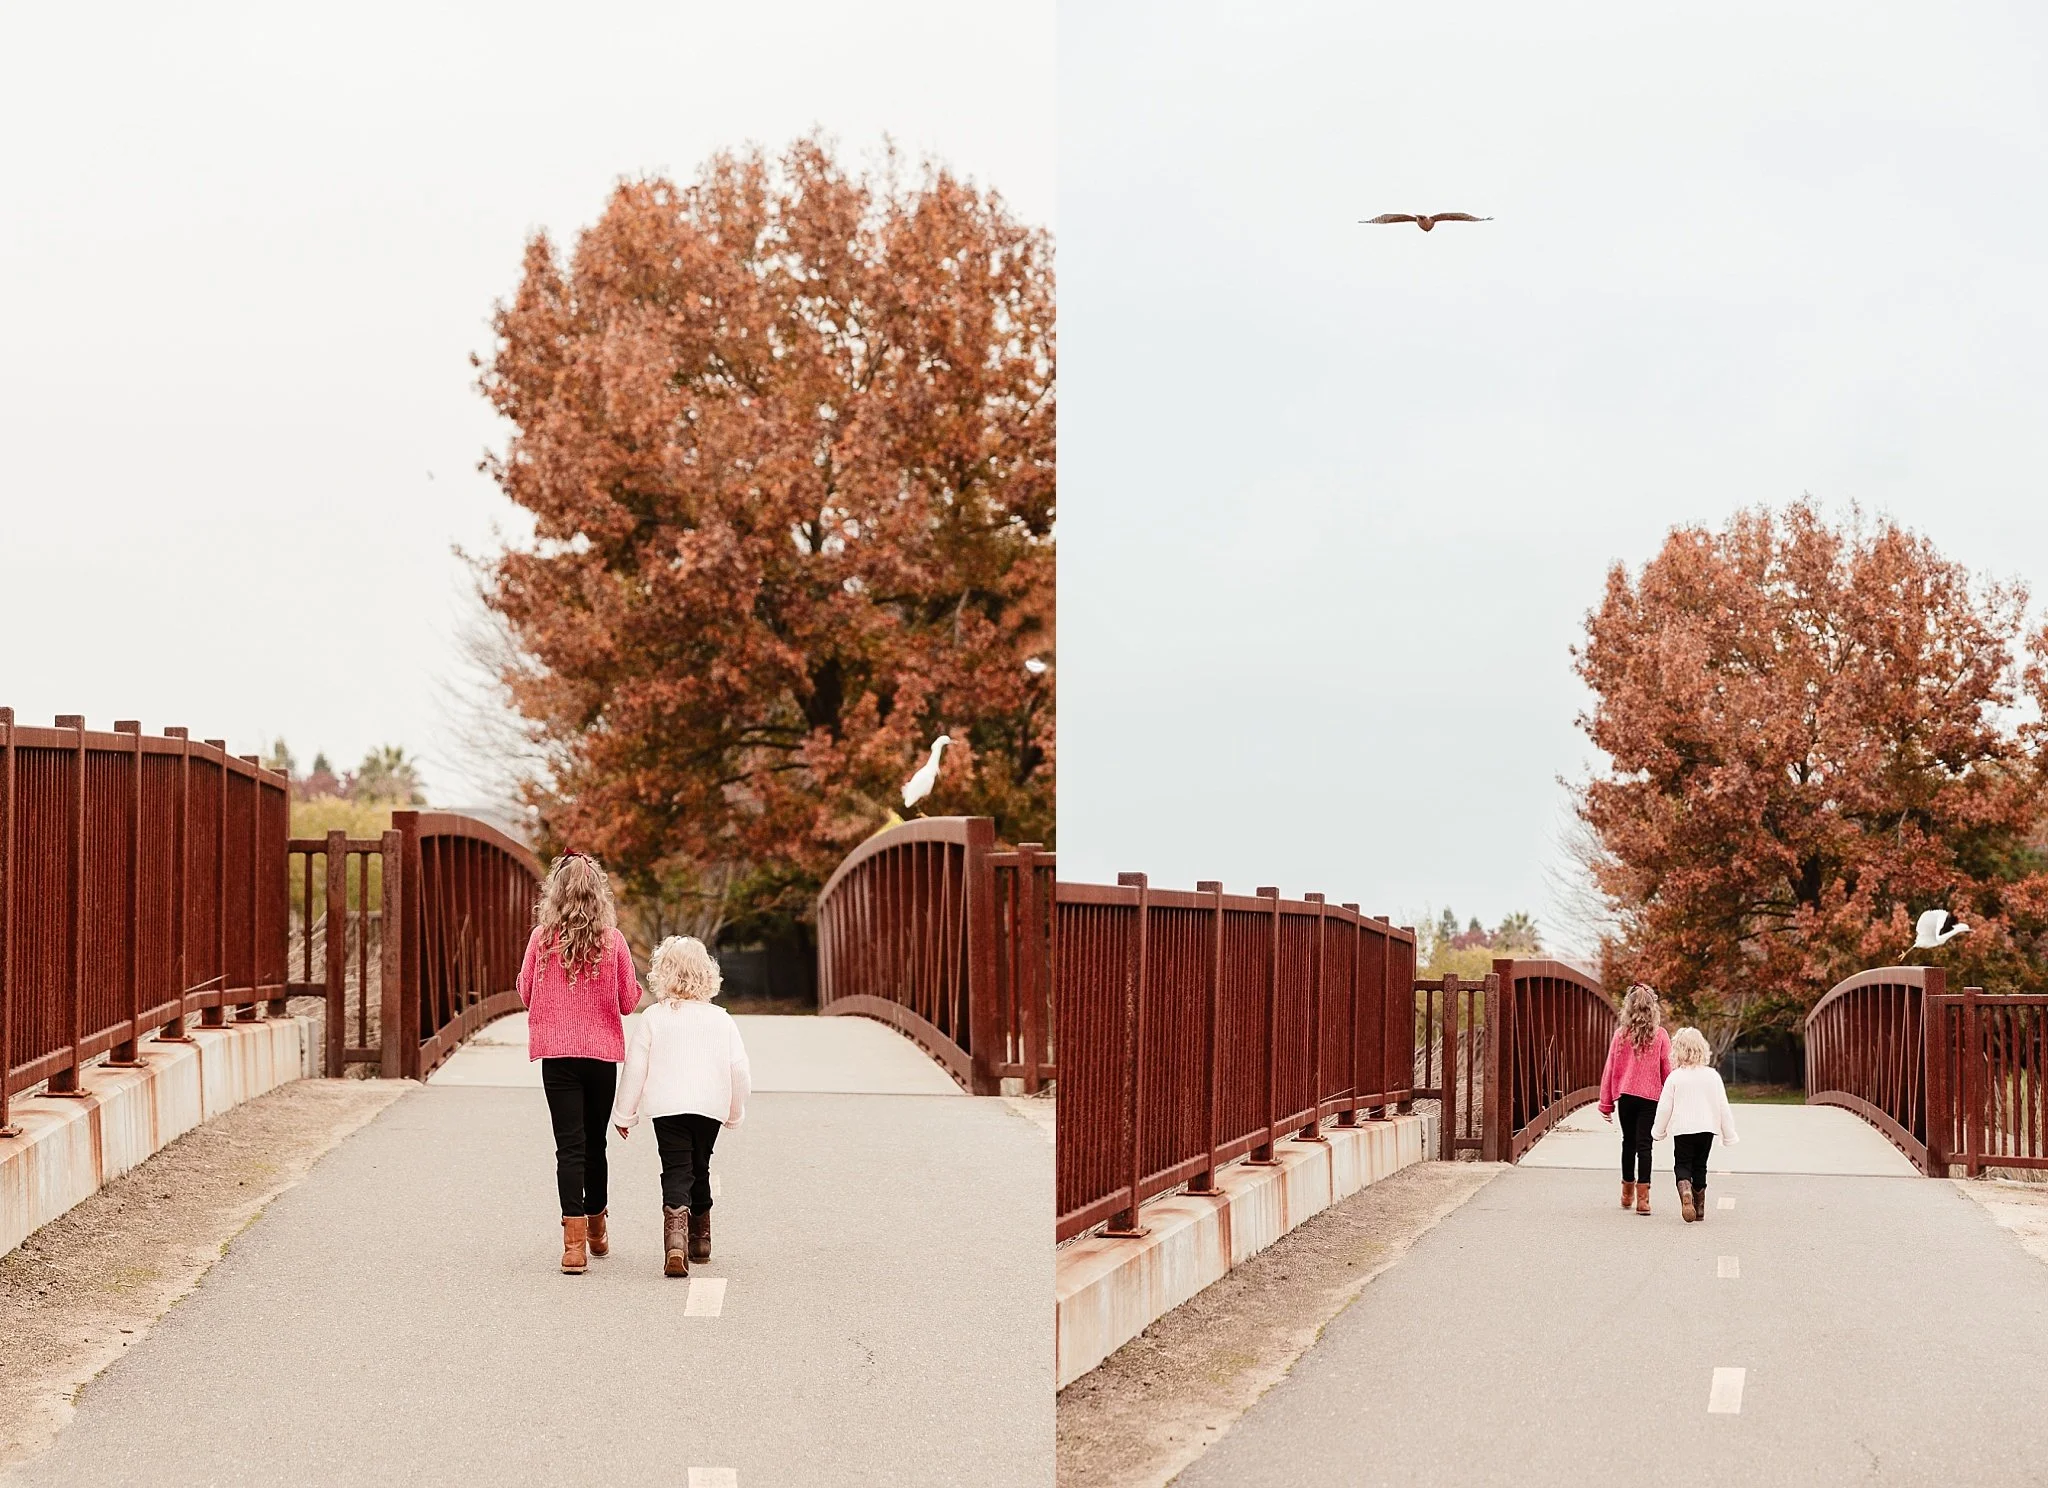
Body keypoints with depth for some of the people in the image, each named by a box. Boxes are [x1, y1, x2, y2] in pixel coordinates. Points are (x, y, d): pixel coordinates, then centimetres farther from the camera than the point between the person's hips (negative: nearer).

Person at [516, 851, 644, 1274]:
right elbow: (628, 1001, 2)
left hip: (557, 1052, -1)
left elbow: (526, 993, 5)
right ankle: (596, 1230, 33)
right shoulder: (613, 940, -5)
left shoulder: (542, 937, -5)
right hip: (603, 1052, 1)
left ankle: (575, 1240, -16)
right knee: (595, 1142, 17)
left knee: (570, 1145, -4)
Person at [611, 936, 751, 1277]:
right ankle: (700, 1238, 30)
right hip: (710, 1107, 2)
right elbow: (740, 1070, 2)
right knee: (699, 1168, 20)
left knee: (676, 1172, -5)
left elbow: (635, 1070, 0)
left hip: (667, 1106, -2)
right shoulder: (721, 1020, 4)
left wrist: (624, 1114, 10)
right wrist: (735, 1112, 17)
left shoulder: (652, 1018, 0)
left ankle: (675, 1236, -29)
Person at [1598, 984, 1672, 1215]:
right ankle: (1642, 1198, -12)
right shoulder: (1660, 1036, -4)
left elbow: (1610, 1069, 2)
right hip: (1650, 1096, -2)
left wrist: (1606, 1103, 9)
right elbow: (1667, 1070, -1)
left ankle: (1627, 1194, 26)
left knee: (1628, 1142, 17)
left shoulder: (1621, 1035, -1)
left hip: (1625, 1095, 2)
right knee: (1644, 1145, -3)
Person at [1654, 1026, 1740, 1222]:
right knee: (1700, 1167, 15)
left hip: (1682, 1129, -2)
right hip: (1707, 1129, 2)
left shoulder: (1675, 1077, -7)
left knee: (1682, 1165, 4)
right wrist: (1729, 1134, 10)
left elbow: (1664, 1107, -4)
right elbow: (1723, 1107, 2)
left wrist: (1660, 1132, 11)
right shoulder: (1712, 1076, -2)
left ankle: (1685, 1190, -26)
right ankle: (1699, 1207, 16)